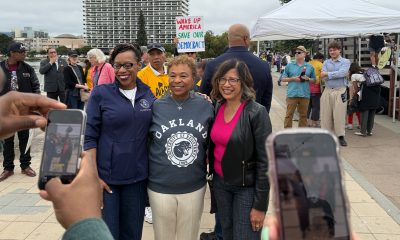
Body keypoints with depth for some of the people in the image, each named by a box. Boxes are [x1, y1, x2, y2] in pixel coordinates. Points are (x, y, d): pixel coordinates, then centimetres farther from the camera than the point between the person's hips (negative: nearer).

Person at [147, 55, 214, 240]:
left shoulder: (206, 106, -5)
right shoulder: (155, 107, -8)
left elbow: (211, 143, 7)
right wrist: (145, 176, 5)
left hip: (194, 187, 1)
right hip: (160, 188, 0)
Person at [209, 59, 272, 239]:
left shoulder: (257, 113, -17)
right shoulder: (218, 108, 0)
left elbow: (264, 161, -17)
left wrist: (259, 205, -16)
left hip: (247, 187, -5)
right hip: (220, 182, 6)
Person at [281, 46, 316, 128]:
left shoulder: (310, 66, 10)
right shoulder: (289, 65, 8)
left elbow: (314, 80, 14)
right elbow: (283, 79, 6)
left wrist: (308, 79, -7)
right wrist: (293, 78, -9)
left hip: (305, 94, 1)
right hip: (292, 94, -1)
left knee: (303, 115, 9)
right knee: (289, 114, -3)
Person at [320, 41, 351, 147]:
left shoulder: (345, 61, 4)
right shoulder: (326, 62, 12)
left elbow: (342, 73, -15)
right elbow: (324, 77, -3)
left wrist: (327, 74, -10)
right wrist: (337, 74, -12)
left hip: (340, 91, -3)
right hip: (327, 91, 3)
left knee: (339, 115, -3)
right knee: (326, 114, 3)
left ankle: (340, 137, 4)